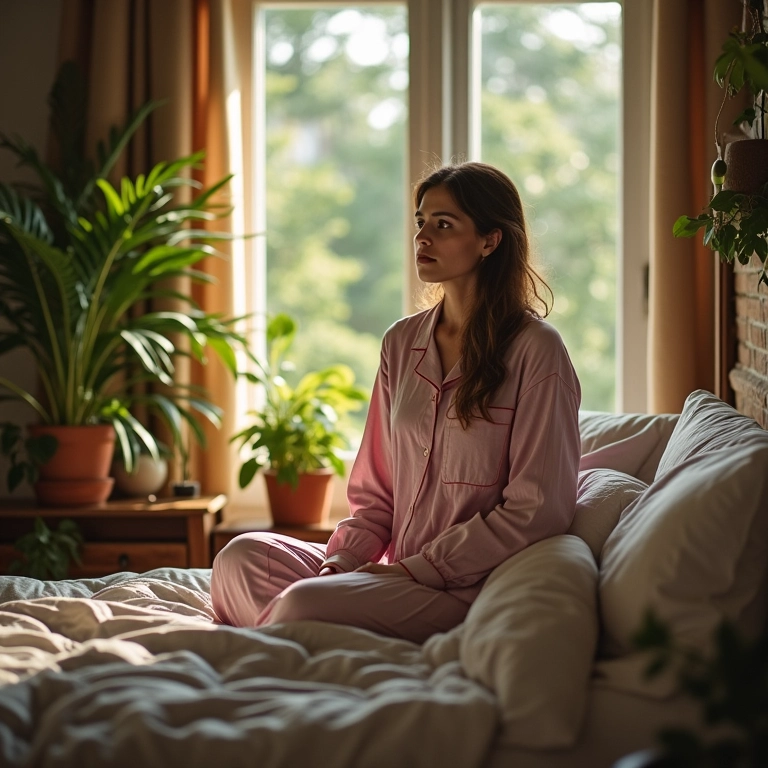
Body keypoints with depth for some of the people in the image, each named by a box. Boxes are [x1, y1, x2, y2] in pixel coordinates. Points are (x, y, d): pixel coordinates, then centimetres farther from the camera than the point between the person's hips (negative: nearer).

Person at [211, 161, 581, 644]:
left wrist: (416, 569, -12)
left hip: (467, 587, -6)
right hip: (396, 570, 6)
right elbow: (375, 491, 15)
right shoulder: (402, 343, 13)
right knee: (241, 556, -17)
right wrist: (339, 562, -5)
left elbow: (538, 508, -11)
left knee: (306, 603, -28)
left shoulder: (535, 350, -7)